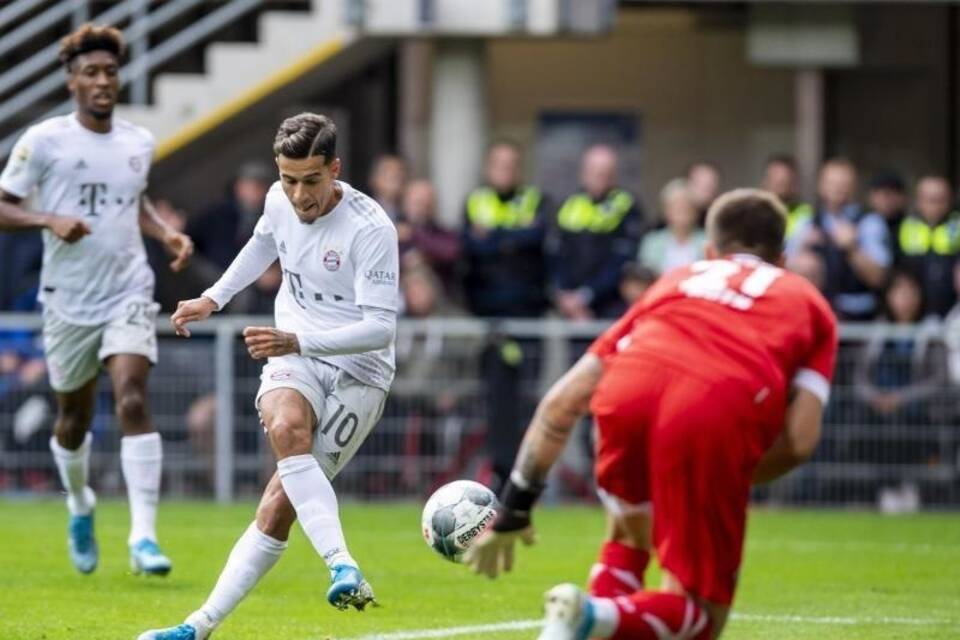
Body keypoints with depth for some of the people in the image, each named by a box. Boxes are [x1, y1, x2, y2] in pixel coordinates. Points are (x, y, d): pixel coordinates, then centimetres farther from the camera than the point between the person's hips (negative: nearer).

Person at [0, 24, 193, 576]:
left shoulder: (140, 143, 6)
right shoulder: (44, 141, -6)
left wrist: (167, 233, 6)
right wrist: (49, 220, -22)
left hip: (129, 295, 1)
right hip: (69, 300, -1)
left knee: (133, 402, -18)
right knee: (75, 416, 12)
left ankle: (144, 537, -23)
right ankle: (80, 506, 43)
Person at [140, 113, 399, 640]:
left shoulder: (371, 229, -20)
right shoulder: (279, 201, 0)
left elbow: (381, 328, -25)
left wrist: (298, 341, -35)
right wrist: (213, 299, 28)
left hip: (357, 371, -4)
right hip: (294, 358, 4)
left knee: (280, 504, -15)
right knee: (285, 426, -34)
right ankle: (342, 567, -42)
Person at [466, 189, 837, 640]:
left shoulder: (676, 281, 37)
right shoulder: (809, 303, 31)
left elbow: (562, 402, 29)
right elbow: (800, 439, 12)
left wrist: (514, 508, 34)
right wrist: (733, 483, 30)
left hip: (628, 393, 3)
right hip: (718, 418, -3)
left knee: (629, 536, 35)